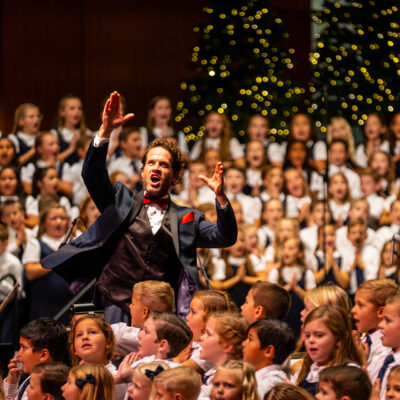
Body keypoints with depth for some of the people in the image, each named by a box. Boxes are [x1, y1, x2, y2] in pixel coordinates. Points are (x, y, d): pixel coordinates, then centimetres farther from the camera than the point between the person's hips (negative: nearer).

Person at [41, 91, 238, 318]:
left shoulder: (187, 219, 18)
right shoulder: (122, 202, 18)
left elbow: (225, 238, 8)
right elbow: (92, 175, 4)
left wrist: (220, 196, -10)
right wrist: (106, 131, -11)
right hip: (113, 305, 0)